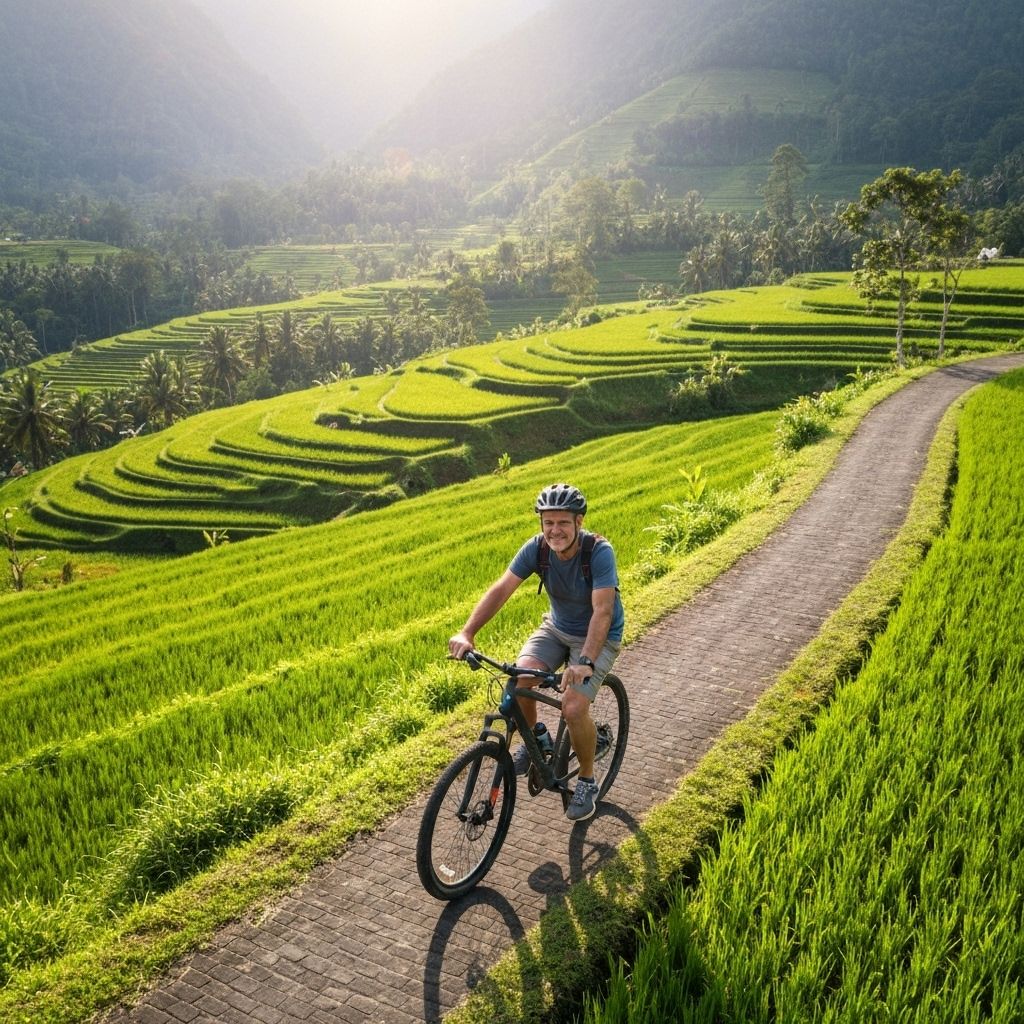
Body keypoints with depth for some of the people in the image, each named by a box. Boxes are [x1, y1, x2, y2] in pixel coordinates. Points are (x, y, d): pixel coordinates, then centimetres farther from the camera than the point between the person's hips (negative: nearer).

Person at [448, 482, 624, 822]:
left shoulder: (599, 552, -29)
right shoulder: (537, 547, -17)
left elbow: (602, 611, -37)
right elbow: (500, 589, -22)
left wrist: (585, 662, -51)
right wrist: (466, 633, -34)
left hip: (598, 637, -4)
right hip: (557, 628, 4)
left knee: (573, 707, -22)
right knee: (519, 680, -21)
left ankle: (587, 781, 5)